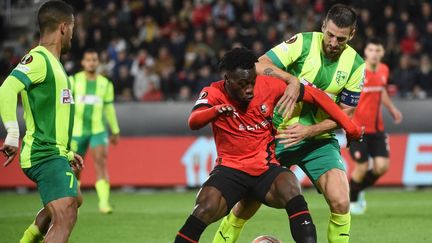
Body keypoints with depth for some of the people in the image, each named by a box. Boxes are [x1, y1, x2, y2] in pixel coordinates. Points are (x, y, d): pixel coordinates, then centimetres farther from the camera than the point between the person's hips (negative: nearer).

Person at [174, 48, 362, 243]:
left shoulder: (269, 86, -7)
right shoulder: (213, 93, -11)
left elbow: (315, 95, 1)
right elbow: (193, 122, -31)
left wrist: (348, 124, 0)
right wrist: (216, 111, -53)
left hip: (267, 169, 1)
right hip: (230, 169, -1)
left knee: (289, 186, -32)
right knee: (204, 210, -28)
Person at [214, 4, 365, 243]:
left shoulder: (355, 65, -5)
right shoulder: (303, 43, -11)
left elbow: (345, 113, -4)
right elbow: (259, 66, -17)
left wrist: (308, 131, -18)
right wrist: (292, 80, -33)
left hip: (318, 140, 1)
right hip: (278, 134, -1)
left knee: (340, 203, -19)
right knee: (247, 205, 2)